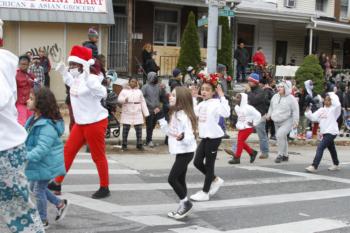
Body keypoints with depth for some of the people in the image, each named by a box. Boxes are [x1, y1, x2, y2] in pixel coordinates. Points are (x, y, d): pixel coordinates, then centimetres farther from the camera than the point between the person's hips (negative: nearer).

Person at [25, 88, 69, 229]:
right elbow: (28, 141, 15)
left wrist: (25, 158, -38)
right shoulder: (33, 120, 4)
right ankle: (60, 204, 34)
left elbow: (42, 149, -34)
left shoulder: (47, 125, -28)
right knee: (35, 188, 20)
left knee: (38, 190, 2)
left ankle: (42, 221, 21)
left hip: (45, 164, -10)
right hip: (39, 163, 10)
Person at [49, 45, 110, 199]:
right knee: (68, 151, 11)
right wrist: (63, 72, 23)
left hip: (95, 122, -9)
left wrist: (88, 79, -46)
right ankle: (57, 183, 20)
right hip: (81, 123, 9)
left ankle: (104, 188, 14)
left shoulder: (91, 79, -20)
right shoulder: (76, 78, 7)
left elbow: (103, 94, -38)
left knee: (98, 156, 1)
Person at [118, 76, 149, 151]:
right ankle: (124, 144, 9)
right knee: (125, 129, -1)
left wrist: (146, 113, 6)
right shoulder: (124, 90, 6)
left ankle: (139, 144, 7)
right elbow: (119, 99, -3)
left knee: (139, 129, -1)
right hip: (127, 113, -2)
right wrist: (124, 100, -26)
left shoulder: (139, 91, 13)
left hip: (137, 113, 2)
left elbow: (143, 102, 12)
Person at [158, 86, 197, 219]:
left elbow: (189, 136, -28)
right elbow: (169, 131, 18)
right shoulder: (175, 114, 9)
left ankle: (186, 203, 4)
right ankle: (183, 206, 19)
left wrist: (182, 137, -49)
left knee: (172, 179, -8)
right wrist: (161, 119, 14)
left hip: (185, 152, -10)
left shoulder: (184, 116, -22)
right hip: (181, 152, 10)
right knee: (180, 179, 12)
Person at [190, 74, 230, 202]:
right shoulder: (202, 104, 10)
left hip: (214, 137, -8)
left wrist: (222, 97, -30)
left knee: (209, 165, 1)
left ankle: (205, 192, 11)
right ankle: (215, 180, 29)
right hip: (205, 137, 8)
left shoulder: (216, 103, -14)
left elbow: (226, 113, -31)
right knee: (197, 162, 9)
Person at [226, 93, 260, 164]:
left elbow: (258, 115, -17)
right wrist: (238, 123, 13)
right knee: (241, 142, 8)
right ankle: (252, 152, 26)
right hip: (241, 127, 8)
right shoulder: (236, 107, 3)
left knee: (240, 140, -11)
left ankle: (236, 158, -7)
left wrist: (254, 124, -11)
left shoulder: (248, 108, -20)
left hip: (248, 128, -8)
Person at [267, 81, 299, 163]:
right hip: (277, 122, 7)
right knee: (282, 138, 15)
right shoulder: (275, 97, 7)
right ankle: (285, 155, 28)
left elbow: (295, 111, -10)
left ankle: (280, 155, -15)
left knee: (280, 135, -25)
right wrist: (269, 114, 18)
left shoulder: (291, 98, -11)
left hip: (287, 122, -7)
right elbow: (271, 107, 23)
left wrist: (295, 122, -12)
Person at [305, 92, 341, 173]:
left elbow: (337, 104, -31)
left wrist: (332, 95, -20)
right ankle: (336, 165, 41)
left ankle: (314, 166, -20)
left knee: (320, 147, -17)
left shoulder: (334, 109, -9)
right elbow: (313, 117, 6)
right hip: (325, 132, 8)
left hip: (331, 132, -8)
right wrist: (308, 112, -10)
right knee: (331, 149, 24)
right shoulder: (321, 110, 10)